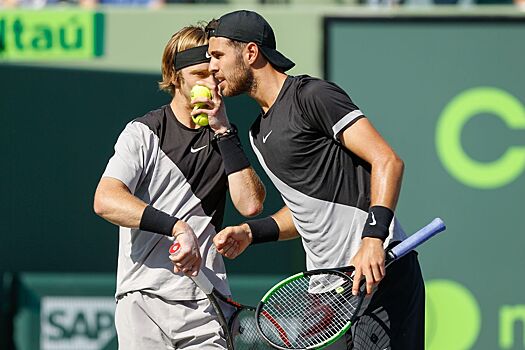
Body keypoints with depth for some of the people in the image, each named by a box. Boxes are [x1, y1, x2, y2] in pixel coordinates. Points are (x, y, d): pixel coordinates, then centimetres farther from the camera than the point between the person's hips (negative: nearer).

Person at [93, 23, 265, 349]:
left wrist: (223, 131, -5)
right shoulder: (144, 132, 2)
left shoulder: (226, 139, 15)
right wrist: (176, 227, -24)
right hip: (144, 300, -3)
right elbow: (105, 200, -14)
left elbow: (250, 204, -2)